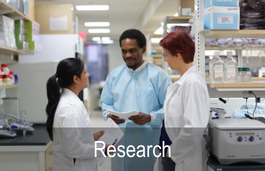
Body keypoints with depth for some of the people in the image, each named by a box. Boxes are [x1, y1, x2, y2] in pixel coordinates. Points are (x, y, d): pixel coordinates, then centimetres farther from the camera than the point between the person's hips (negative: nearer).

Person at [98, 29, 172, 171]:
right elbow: (105, 103, 15)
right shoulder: (114, 75, 12)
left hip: (147, 142, -3)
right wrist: (109, 115, -6)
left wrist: (150, 118, -20)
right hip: (119, 140, 3)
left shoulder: (158, 74, -2)